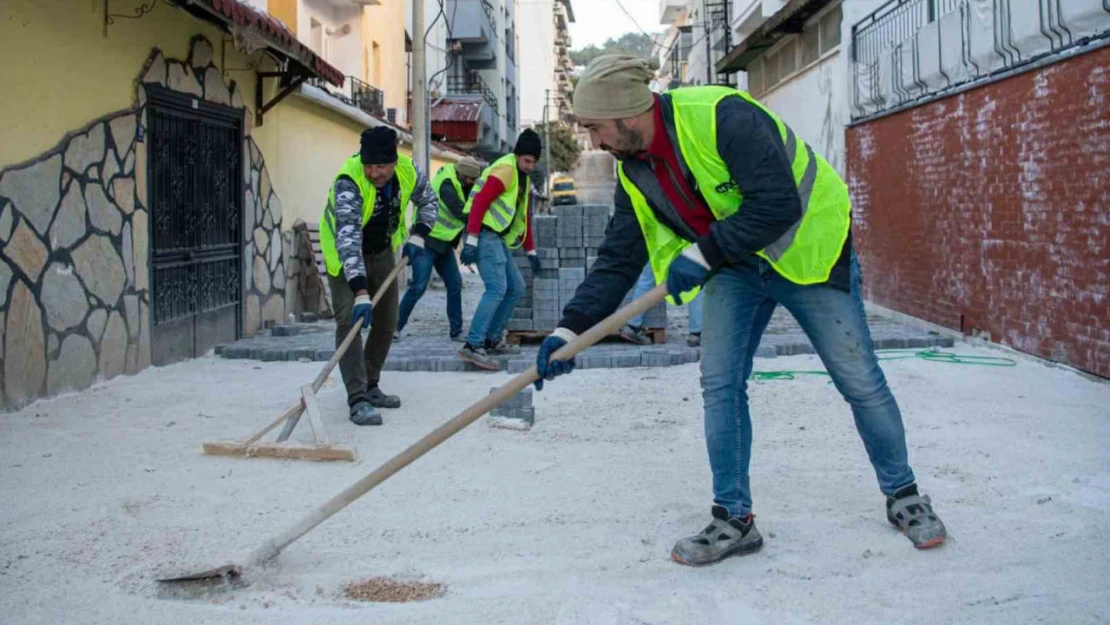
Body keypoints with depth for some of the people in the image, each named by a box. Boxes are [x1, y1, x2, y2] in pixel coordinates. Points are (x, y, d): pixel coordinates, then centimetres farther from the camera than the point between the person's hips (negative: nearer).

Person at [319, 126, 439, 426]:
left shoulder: (408, 170, -19)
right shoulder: (348, 183, -36)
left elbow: (428, 201, 5)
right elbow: (348, 240, -45)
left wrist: (417, 236, -11)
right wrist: (360, 293, -53)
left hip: (382, 252, 6)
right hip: (345, 256, -6)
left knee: (386, 323, 10)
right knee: (350, 321, -19)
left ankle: (370, 387, 26)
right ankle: (358, 400, -19)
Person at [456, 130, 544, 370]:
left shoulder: (524, 178, 20)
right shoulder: (505, 170, -12)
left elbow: (524, 217, 28)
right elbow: (479, 202, -20)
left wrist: (531, 251, 27)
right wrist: (471, 241, -26)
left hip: (499, 238, 10)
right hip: (485, 234, -10)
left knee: (516, 288, 11)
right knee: (497, 288, -20)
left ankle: (492, 339, 17)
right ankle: (473, 345, -23)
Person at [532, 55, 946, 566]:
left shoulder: (723, 117, -29)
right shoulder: (634, 173, -5)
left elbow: (777, 205, -34)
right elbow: (617, 260, -3)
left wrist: (703, 254, -30)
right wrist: (571, 328, -14)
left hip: (808, 251, -6)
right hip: (734, 268, 6)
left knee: (860, 382, 2)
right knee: (720, 384, -3)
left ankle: (903, 497, 23)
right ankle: (734, 520, 9)